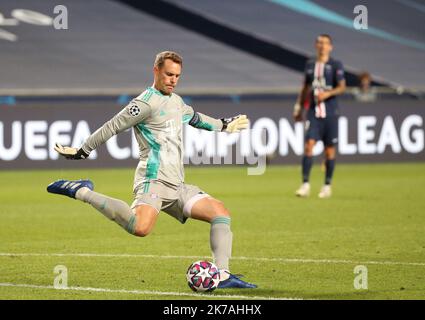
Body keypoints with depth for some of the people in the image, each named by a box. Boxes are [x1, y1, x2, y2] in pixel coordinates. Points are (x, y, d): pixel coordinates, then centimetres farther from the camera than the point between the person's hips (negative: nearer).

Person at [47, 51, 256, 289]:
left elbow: (194, 117, 44)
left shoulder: (177, 101, 22)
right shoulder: (147, 103, -6)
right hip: (154, 180, -9)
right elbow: (113, 127, -5)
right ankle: (82, 192, -20)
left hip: (177, 186, 9)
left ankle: (223, 275, -5)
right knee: (141, 228, -34)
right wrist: (81, 152, -4)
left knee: (221, 213, 0)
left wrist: (223, 125, 54)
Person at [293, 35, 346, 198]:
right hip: (313, 112, 2)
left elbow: (342, 87, -11)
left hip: (330, 113, -2)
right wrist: (298, 106, 19)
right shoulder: (310, 64, 11)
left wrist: (328, 93, -27)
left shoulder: (336, 65, -1)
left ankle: (327, 186, 14)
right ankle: (305, 184, -11)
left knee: (330, 149, 3)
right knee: (308, 145, -11)